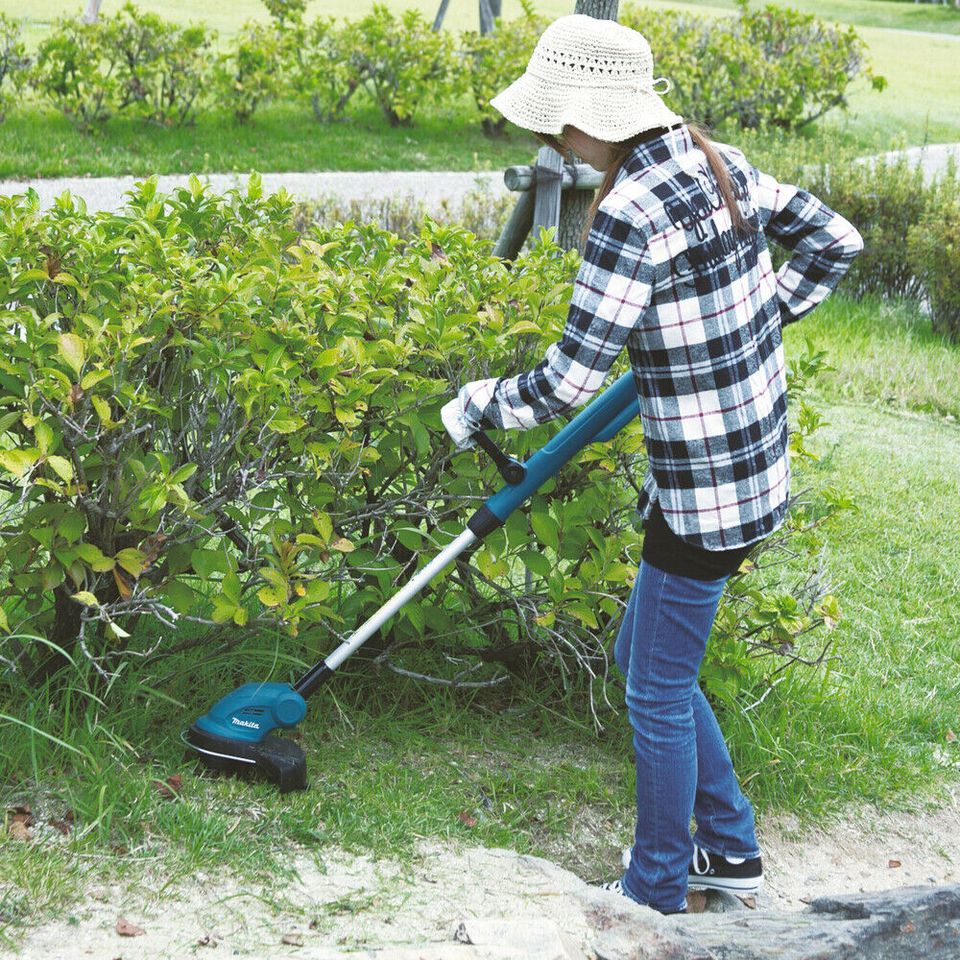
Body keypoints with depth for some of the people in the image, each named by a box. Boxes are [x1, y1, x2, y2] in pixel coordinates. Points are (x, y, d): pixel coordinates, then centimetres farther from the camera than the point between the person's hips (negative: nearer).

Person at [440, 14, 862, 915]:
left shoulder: (630, 216, -24)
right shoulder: (720, 165, 2)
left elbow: (565, 384, -21)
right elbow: (833, 240, 12)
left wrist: (475, 406, -3)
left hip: (702, 494, -9)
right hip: (760, 462, 9)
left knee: (658, 694, 9)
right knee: (642, 661, 24)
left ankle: (655, 894, 27)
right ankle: (730, 847, 36)